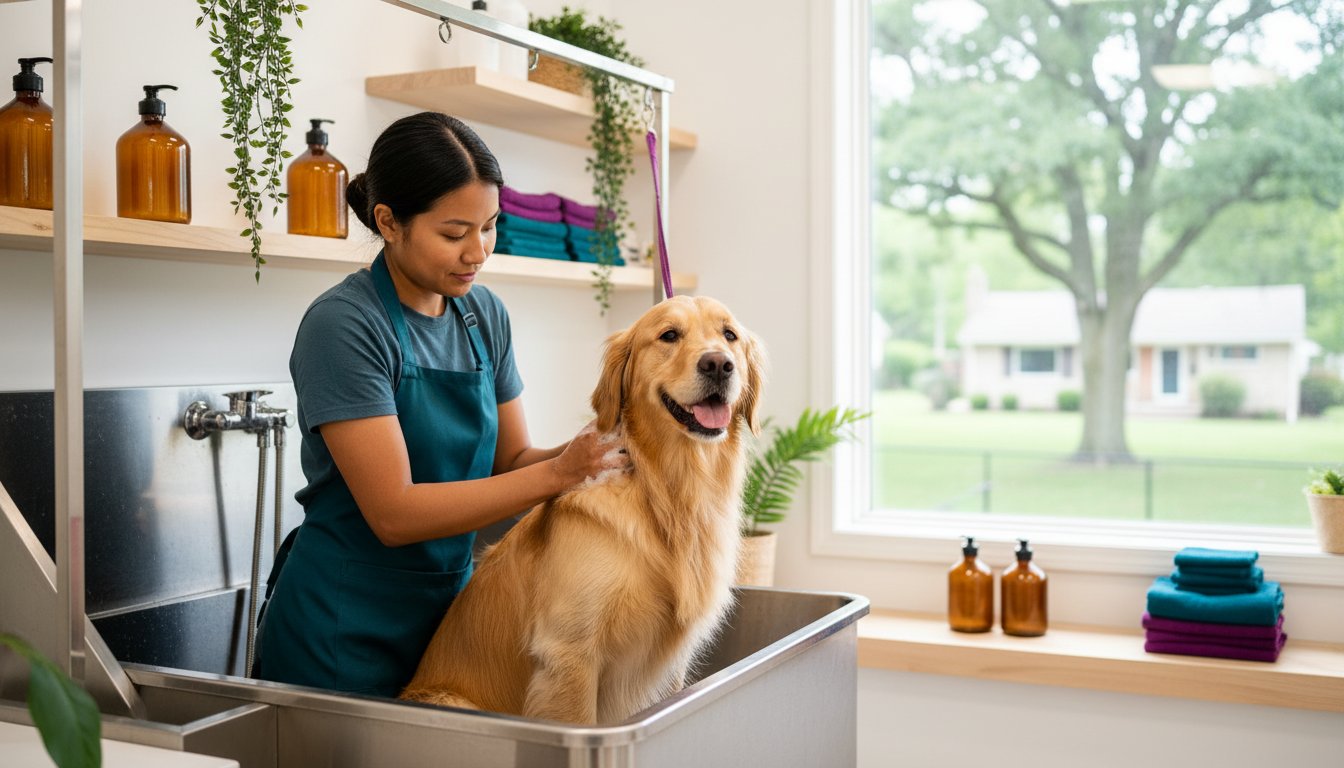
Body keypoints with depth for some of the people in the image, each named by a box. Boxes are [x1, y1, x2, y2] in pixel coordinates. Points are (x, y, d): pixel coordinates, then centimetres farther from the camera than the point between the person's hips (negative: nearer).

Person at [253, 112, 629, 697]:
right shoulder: (343, 325, -18)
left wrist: (582, 452, -15)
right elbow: (394, 514, -23)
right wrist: (558, 474, -26)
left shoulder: (484, 314, 2)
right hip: (342, 635, -6)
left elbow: (512, 460, 6)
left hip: (446, 615, 6)